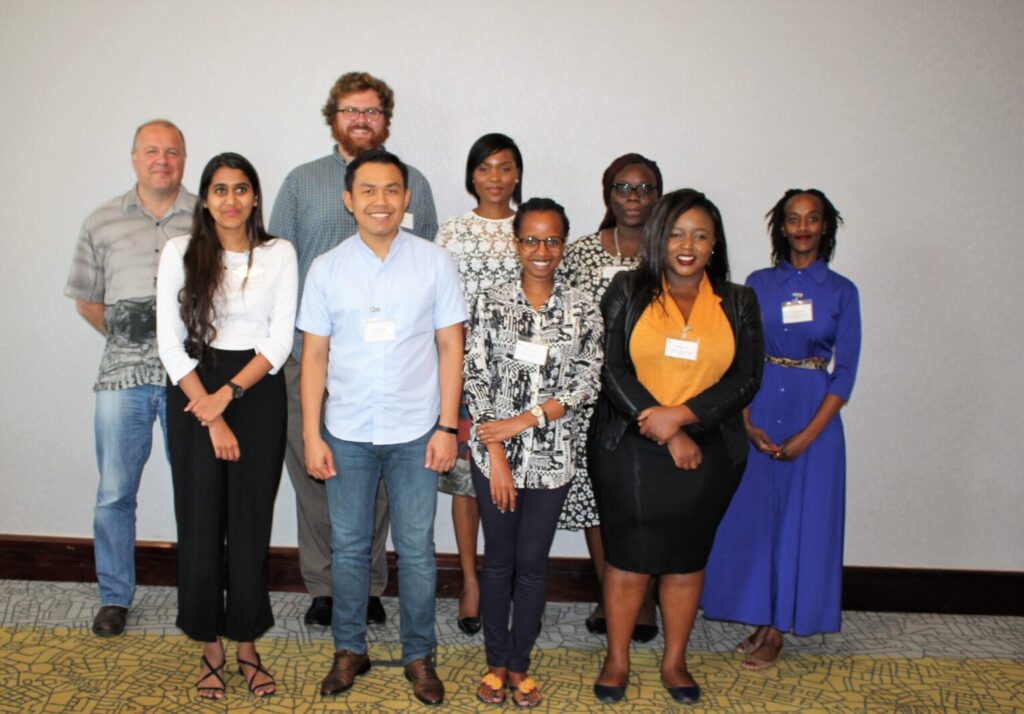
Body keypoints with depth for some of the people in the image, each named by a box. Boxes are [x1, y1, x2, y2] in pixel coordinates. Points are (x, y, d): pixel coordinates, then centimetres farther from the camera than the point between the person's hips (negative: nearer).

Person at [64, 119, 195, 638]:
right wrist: (128, 341, 9)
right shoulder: (102, 223, 8)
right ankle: (115, 598, 23)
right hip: (122, 376, 2)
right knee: (114, 493, 6)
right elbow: (85, 298, 16)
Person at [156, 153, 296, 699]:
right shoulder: (180, 253, 0)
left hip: (258, 393, 0)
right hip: (192, 394, 0)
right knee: (200, 521, 3)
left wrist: (228, 394, -13)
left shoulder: (279, 254, 1)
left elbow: (280, 341, -2)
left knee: (251, 522, 4)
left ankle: (247, 646, 20)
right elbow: (170, 342, -3)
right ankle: (210, 648, 20)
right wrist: (211, 417, -10)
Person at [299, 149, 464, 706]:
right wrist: (311, 435, -1)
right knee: (348, 547, 12)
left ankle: (419, 655, 24)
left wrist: (447, 427, -5)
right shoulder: (327, 268, 0)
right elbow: (314, 355, 3)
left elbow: (450, 347, 0)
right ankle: (349, 649, 30)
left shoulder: (434, 262, -2)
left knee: (416, 550, 7)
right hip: (347, 434, 1)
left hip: (416, 434, -1)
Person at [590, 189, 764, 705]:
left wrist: (681, 416, -17)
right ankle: (617, 661, 24)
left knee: (687, 557, 12)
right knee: (626, 555, 7)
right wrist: (666, 432, -15)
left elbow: (746, 379, -2)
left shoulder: (738, 303, 6)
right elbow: (611, 368, -7)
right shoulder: (628, 291, 0)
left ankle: (674, 662, 29)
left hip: (707, 454, 2)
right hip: (629, 450, -1)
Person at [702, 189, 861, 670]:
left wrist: (808, 435, -11)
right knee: (752, 514, 5)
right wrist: (747, 423, -8)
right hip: (759, 408, 2)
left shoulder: (841, 291, 1)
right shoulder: (758, 284, 5)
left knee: (800, 519, 3)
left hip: (814, 414, -1)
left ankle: (777, 630, 15)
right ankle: (760, 619, 20)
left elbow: (845, 371, -2)